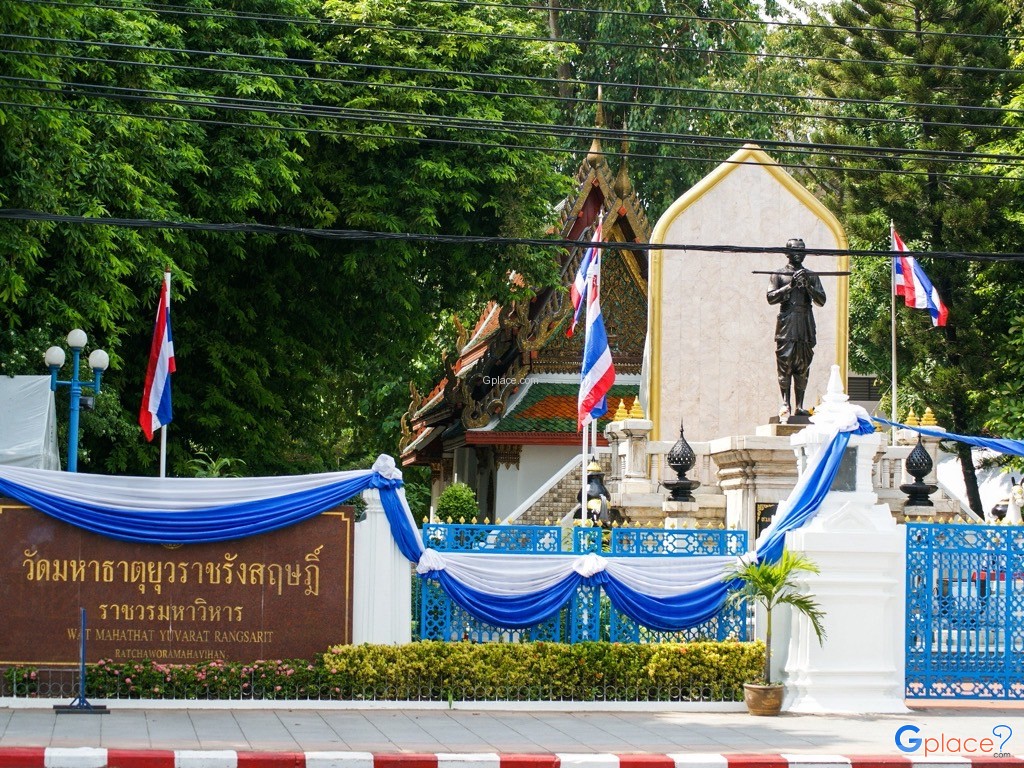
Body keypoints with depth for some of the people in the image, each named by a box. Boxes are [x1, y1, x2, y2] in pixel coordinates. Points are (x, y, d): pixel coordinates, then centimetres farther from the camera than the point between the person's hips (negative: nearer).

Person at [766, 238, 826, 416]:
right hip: (786, 324, -3)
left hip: (806, 325, 3)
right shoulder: (779, 275, 9)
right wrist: (790, 285, -12)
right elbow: (771, 298, -3)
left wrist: (808, 285, -7)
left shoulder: (812, 276, 16)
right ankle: (786, 403, -9)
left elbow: (821, 301, 8)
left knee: (803, 368, -1)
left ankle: (799, 405, -1)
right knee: (785, 364, -9)